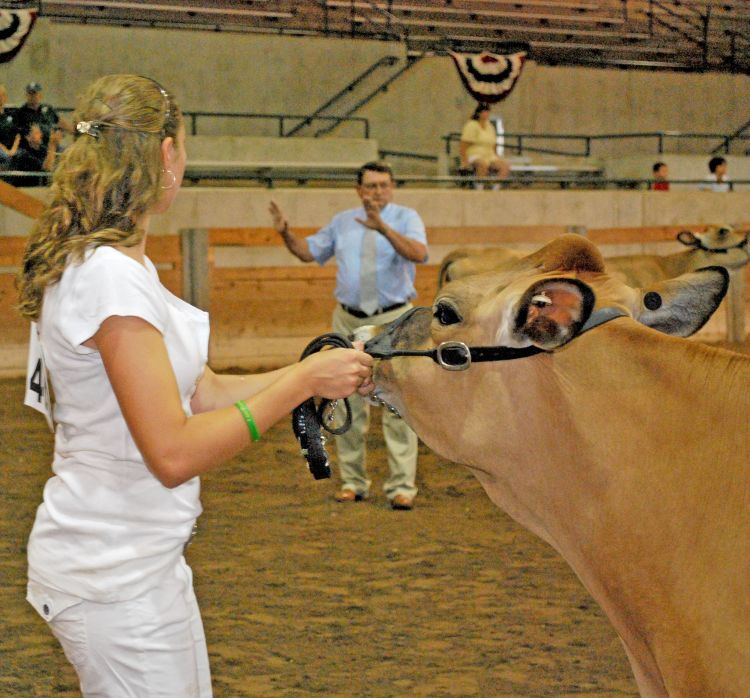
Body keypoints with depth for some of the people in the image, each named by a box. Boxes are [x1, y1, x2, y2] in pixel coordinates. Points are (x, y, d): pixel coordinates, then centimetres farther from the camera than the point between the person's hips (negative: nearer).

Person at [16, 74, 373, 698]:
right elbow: (174, 453, -25)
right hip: (113, 577, -10)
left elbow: (202, 393, 11)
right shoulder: (107, 277, -23)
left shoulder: (121, 264, 9)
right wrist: (302, 383, -18)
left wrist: (314, 372, 6)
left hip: (145, 562, 10)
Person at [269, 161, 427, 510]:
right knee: (348, 403, 6)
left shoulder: (405, 218, -3)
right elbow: (308, 251, 20)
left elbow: (419, 254, -22)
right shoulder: (343, 222, 10)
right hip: (349, 321, 4)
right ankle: (352, 482, 15)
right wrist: (286, 233, 1)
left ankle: (402, 486, -6)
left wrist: (382, 227, -34)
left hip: (393, 321, -4)